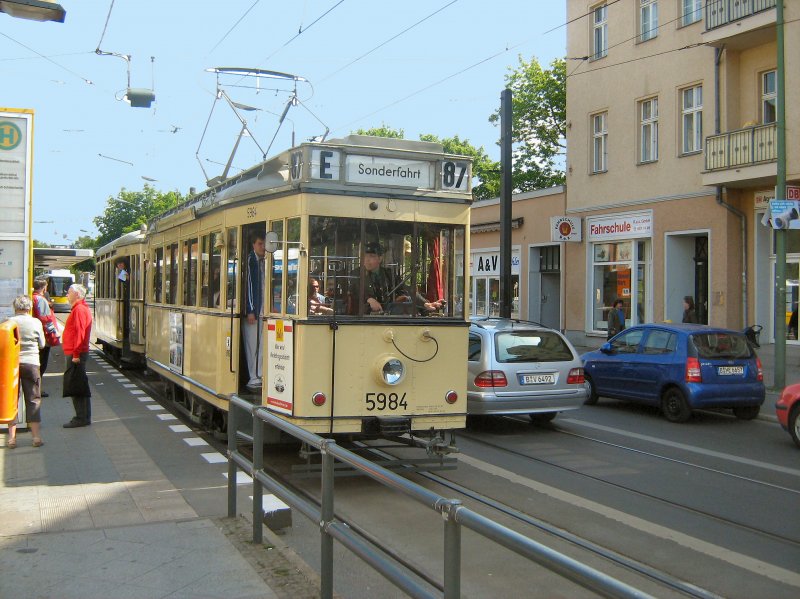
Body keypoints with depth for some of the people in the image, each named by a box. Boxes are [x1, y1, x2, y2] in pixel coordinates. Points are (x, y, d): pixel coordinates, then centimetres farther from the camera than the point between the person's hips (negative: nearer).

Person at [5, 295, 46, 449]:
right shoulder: (36, 322, -5)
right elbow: (42, 344, 4)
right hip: (31, 363, 0)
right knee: (33, 400, 7)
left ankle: (12, 437, 8)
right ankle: (37, 437, 8)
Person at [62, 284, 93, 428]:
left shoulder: (79, 309, -15)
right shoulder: (81, 308, 18)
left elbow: (79, 333, -21)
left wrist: (76, 354, -23)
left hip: (75, 355, -10)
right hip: (75, 353, 10)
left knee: (75, 386, -7)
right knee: (80, 387, 13)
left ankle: (82, 418, -4)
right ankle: (83, 417, 18)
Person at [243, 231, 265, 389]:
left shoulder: (264, 261, 15)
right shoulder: (250, 259, -6)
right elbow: (248, 285, -10)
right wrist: (250, 311, -14)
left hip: (263, 310, 7)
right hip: (253, 311, -6)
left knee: (261, 345, 7)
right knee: (253, 345, -2)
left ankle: (259, 376, 12)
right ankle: (253, 379, 2)